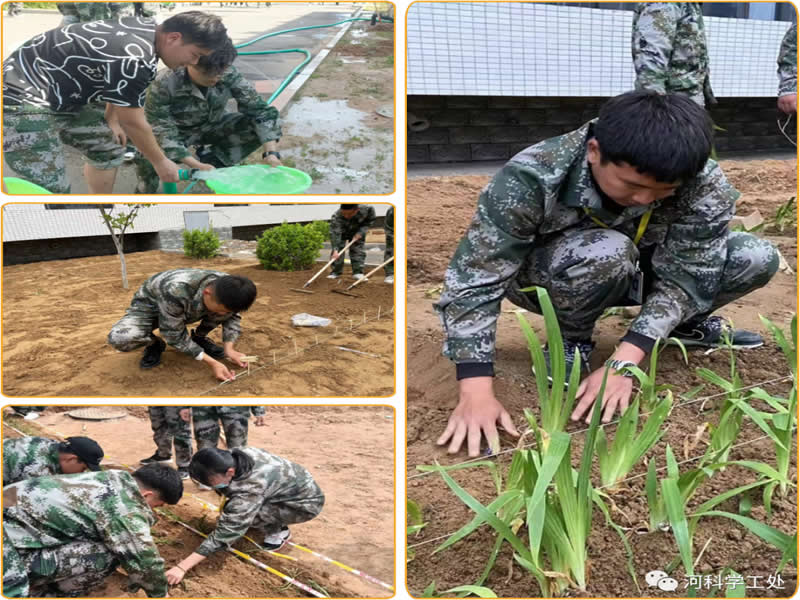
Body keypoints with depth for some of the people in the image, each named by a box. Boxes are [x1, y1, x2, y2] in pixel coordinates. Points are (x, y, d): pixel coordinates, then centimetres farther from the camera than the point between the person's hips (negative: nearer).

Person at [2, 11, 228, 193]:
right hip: (21, 101, -10)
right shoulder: (134, 61, -28)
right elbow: (133, 123, -17)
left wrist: (111, 119, 23)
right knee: (52, 193, -16)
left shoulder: (146, 28, 2)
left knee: (109, 147, 19)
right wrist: (161, 162, -4)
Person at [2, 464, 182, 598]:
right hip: (11, 552, -9)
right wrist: (160, 594, 10)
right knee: (107, 556, -15)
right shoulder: (125, 510, -18)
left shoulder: (115, 479, 9)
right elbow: (145, 561, -10)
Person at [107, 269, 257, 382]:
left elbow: (232, 316, -6)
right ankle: (155, 344, -2)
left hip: (189, 308, 4)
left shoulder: (227, 288, -28)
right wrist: (211, 362, -36)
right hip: (150, 306, -4)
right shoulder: (176, 291, -44)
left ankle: (199, 337, 4)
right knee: (119, 338, -34)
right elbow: (174, 333, -31)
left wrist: (228, 347, -23)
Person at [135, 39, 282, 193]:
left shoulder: (229, 75, -25)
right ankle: (146, 190, -2)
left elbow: (259, 109, -20)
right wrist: (197, 166, -41)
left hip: (212, 126, 4)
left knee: (266, 123, -18)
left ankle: (211, 158, -5)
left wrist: (271, 152, -33)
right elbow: (161, 131, -30)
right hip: (178, 131, -3)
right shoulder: (164, 84, -32)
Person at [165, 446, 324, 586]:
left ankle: (279, 531, 0)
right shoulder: (236, 456, -14)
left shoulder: (249, 489, -37)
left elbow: (225, 533, -36)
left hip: (307, 502, -8)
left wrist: (183, 567, -35)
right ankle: (275, 522, 17)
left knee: (243, 510, -25)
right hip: (294, 483, 8)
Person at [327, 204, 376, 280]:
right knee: (338, 251, -7)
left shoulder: (367, 209, -34)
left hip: (357, 232, 1)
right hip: (341, 232, -1)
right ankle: (336, 272, 4)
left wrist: (361, 232, -24)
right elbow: (335, 234, -46)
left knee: (357, 251, -6)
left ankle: (358, 272, 1)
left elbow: (370, 221, -13)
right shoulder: (336, 217, -41)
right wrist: (335, 250, -57)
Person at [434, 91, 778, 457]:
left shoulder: (705, 185, -27)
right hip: (545, 281, -3)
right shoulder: (532, 178, -36)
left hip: (632, 276, 3)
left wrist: (623, 363, -37)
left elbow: (684, 274, -24)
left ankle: (684, 322, 11)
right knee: (607, 253, -38)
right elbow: (474, 278, -35)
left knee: (758, 258, -16)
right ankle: (573, 338, -8)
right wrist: (475, 392, -42)